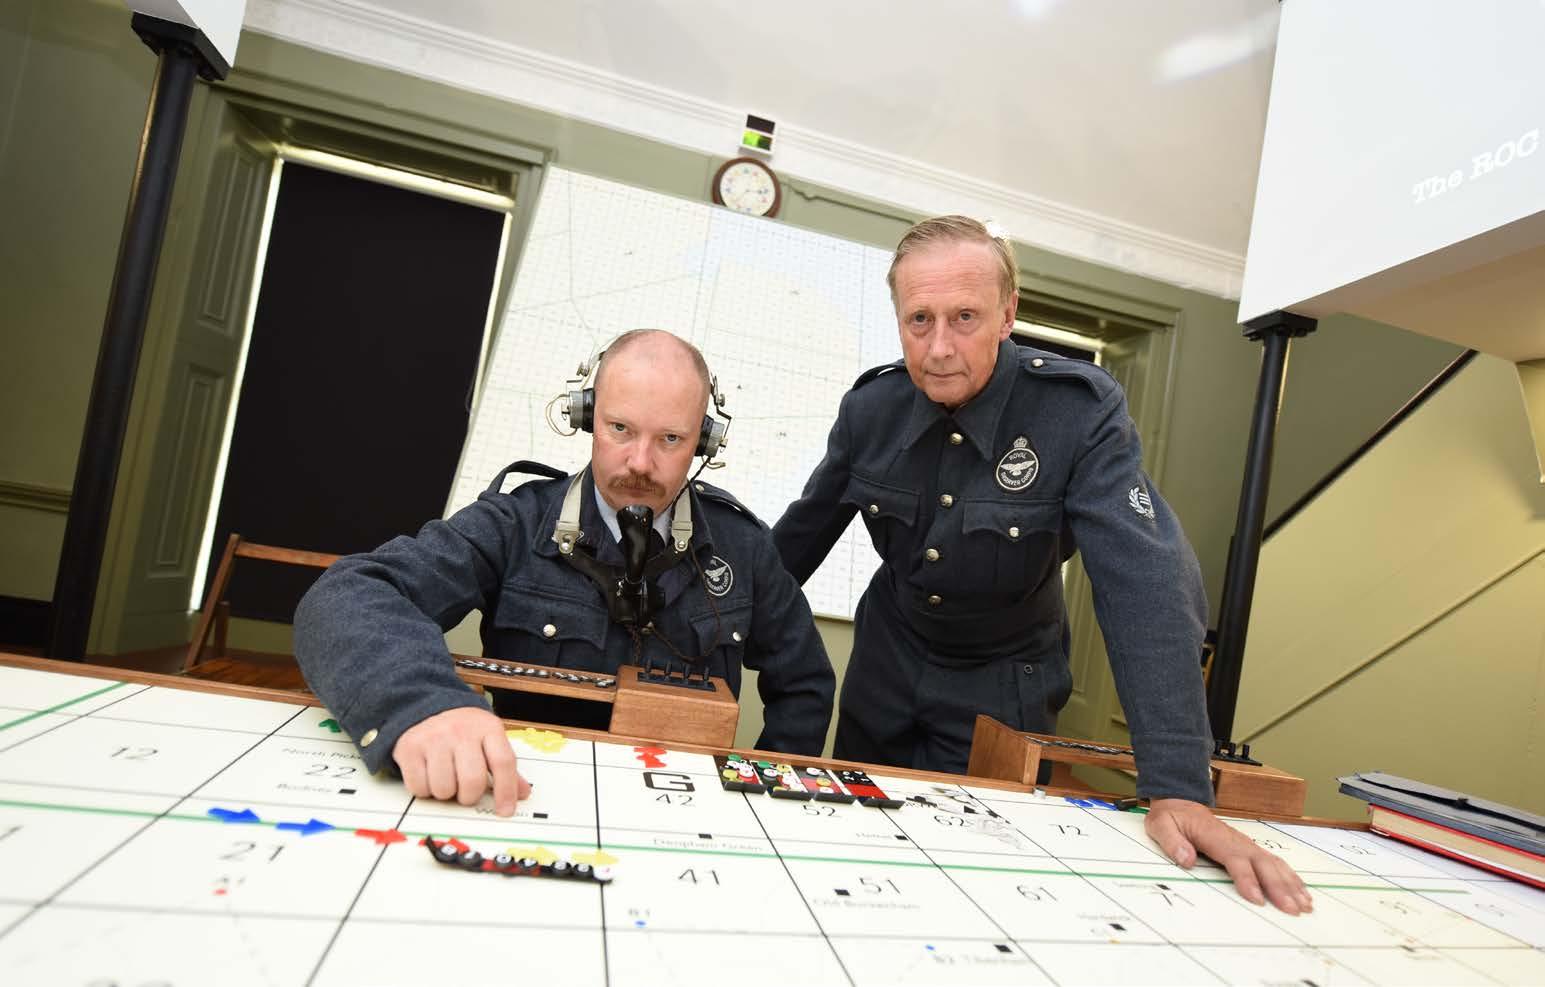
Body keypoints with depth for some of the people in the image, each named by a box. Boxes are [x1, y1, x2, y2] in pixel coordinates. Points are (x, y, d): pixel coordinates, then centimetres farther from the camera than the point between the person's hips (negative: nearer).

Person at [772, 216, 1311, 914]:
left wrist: (1178, 790, -37)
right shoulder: (871, 407, -13)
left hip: (1005, 685, -3)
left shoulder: (1081, 411, -25)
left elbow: (1145, 583, -32)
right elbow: (806, 528, 2)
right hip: (885, 669, 4)